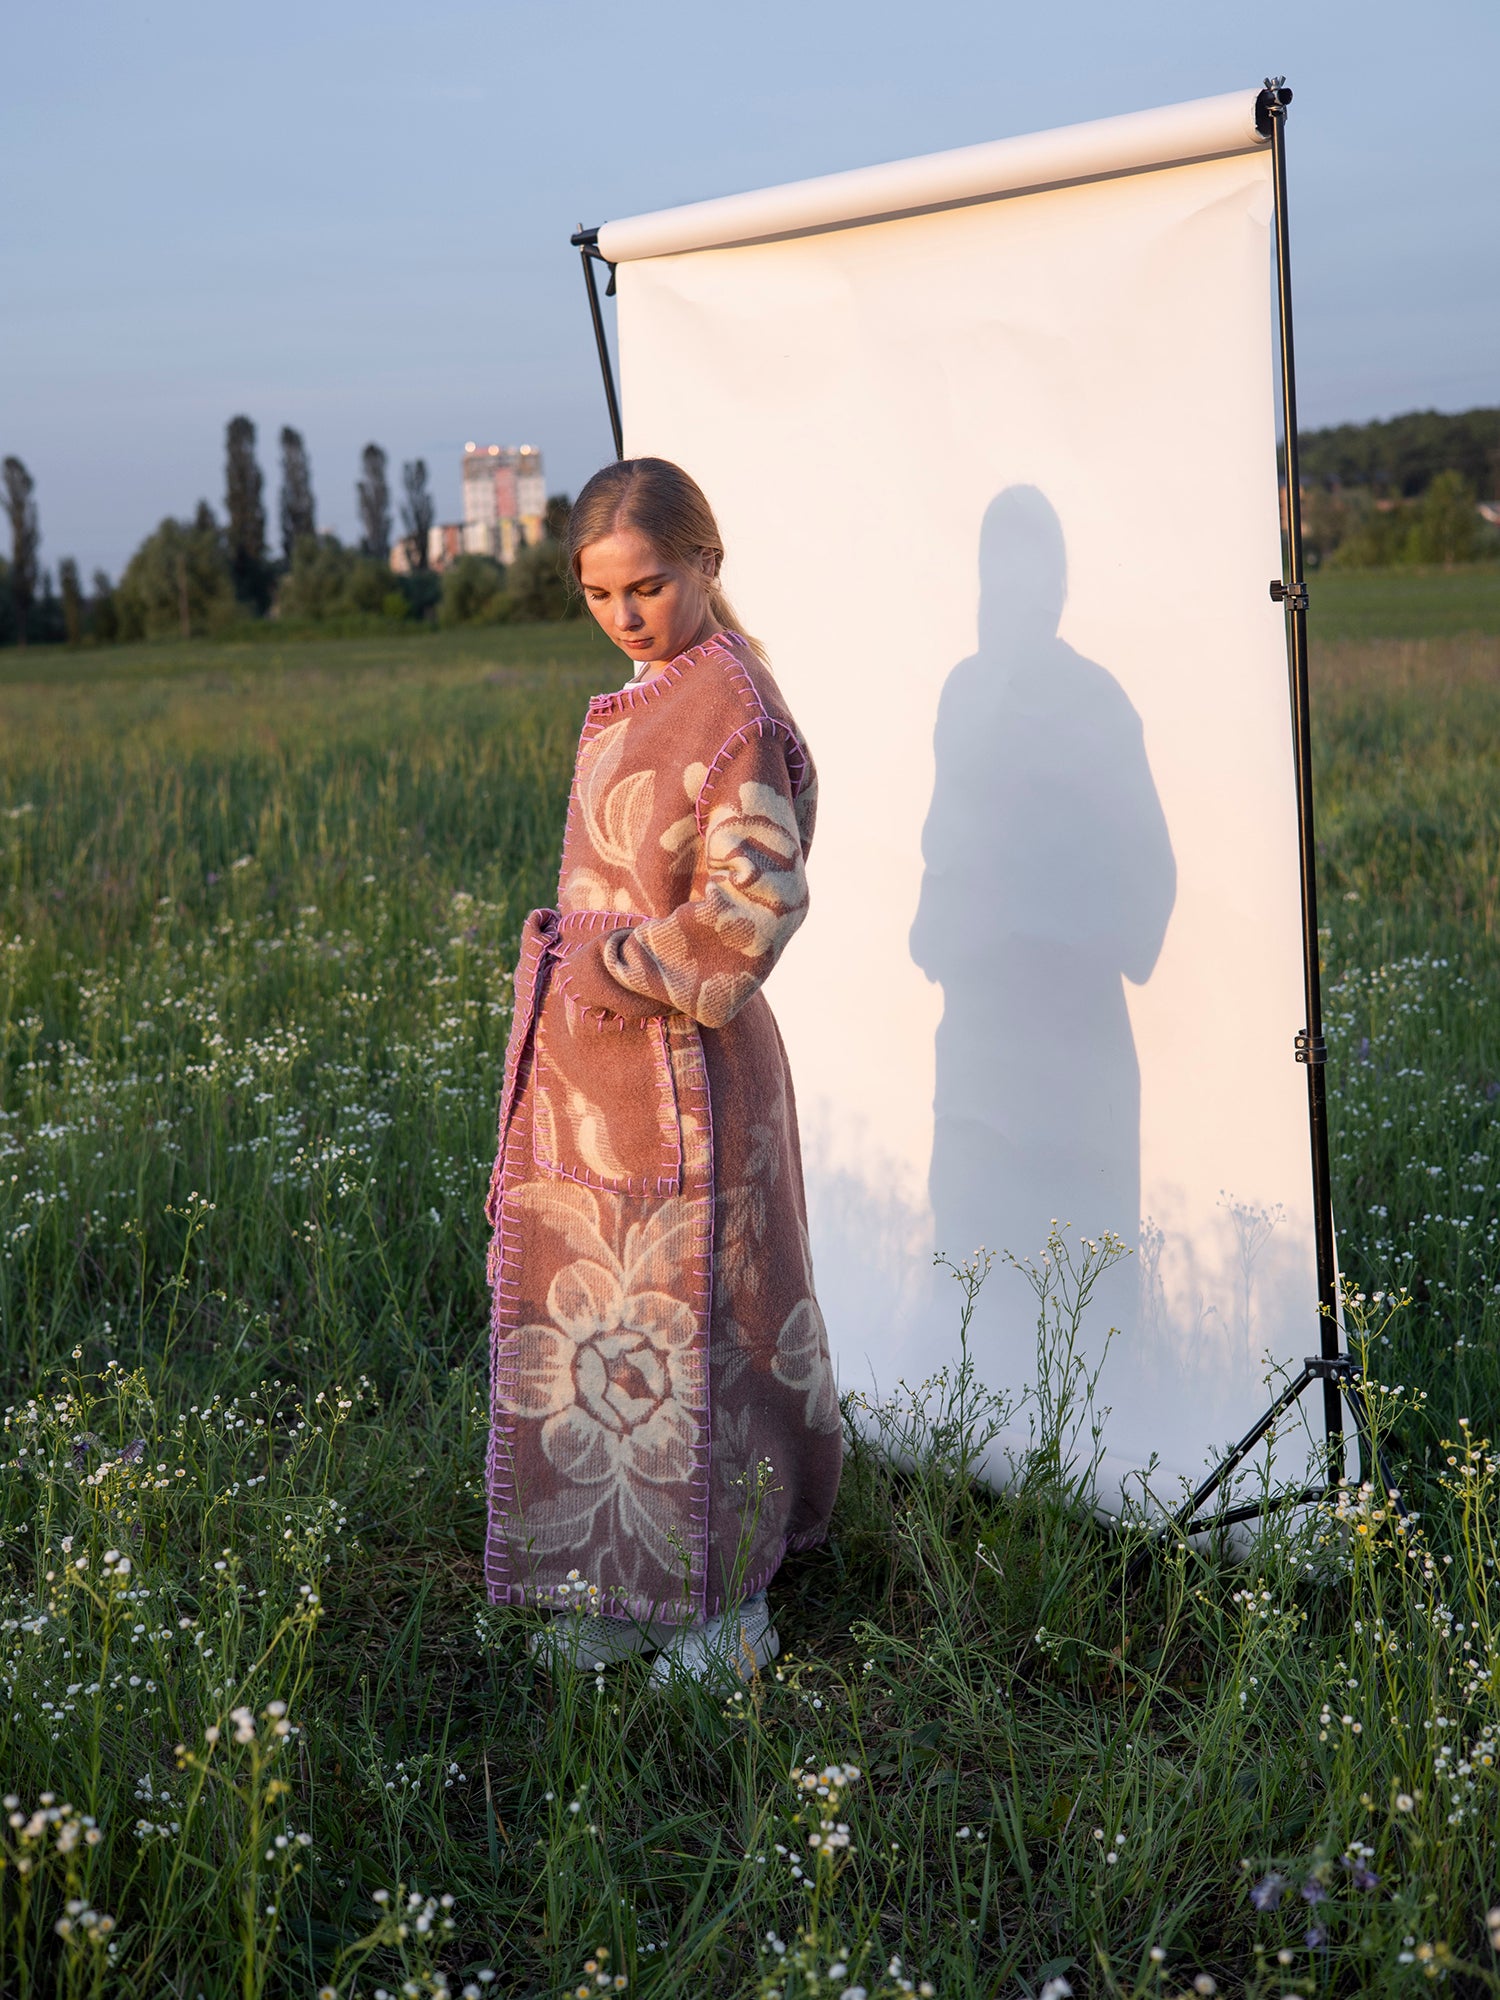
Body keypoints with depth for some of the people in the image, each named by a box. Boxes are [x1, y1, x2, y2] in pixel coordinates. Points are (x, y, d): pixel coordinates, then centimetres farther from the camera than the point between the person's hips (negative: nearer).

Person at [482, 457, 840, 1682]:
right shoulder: (647, 699, 14)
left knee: (685, 1329, 2)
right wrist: (579, 961, 10)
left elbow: (756, 897, -22)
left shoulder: (723, 704, -14)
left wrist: (625, 969, -16)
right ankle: (625, 1591, 28)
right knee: (598, 1329, 14)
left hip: (675, 1070, -9)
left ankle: (721, 1611, 17)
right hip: (591, 1072, 9)